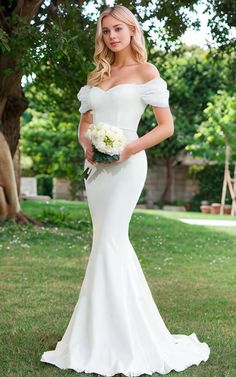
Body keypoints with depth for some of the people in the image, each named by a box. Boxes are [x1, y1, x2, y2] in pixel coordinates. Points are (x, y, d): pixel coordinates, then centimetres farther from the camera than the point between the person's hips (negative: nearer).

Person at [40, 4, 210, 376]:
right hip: (97, 165, 6)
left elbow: (166, 126, -3)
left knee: (108, 243, -12)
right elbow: (85, 122, 17)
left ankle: (103, 338, -5)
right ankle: (126, 329, 18)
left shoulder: (146, 73, 1)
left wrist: (130, 148, -16)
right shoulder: (97, 75, 18)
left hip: (126, 165, -6)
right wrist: (86, 144, -5)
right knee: (113, 243, 8)